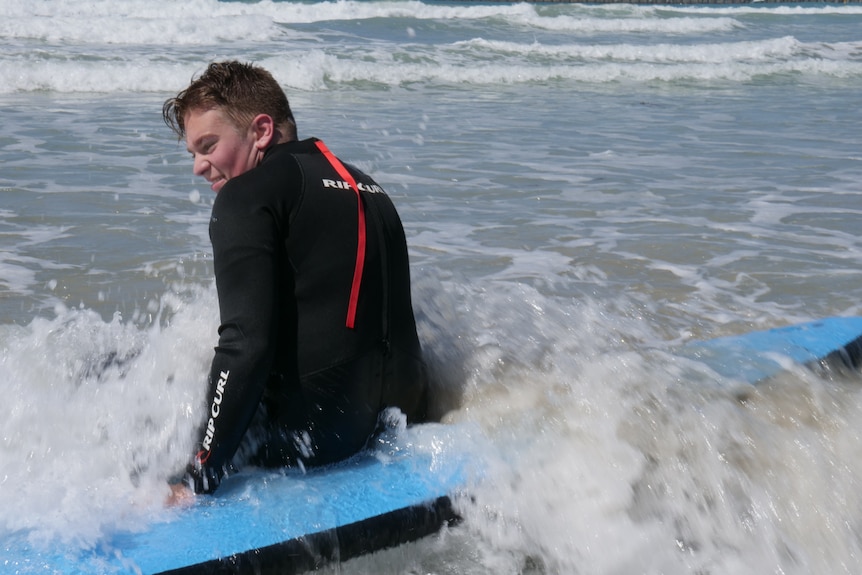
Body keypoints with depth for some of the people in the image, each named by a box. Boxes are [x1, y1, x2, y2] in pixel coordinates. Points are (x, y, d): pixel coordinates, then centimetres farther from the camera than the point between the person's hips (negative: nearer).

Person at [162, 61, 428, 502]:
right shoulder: (367, 188, 15)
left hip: (307, 433, -8)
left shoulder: (248, 196, -8)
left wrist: (197, 480, -15)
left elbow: (247, 344, -19)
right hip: (394, 424, 8)